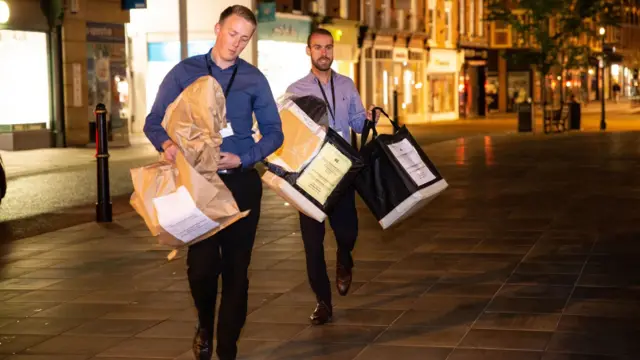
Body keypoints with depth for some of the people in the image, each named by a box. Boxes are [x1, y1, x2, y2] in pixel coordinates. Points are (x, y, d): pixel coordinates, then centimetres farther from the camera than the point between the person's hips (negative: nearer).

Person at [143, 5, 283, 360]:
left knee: (236, 267, 6)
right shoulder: (185, 72, 1)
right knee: (201, 265, -6)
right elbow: (154, 122, 2)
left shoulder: (254, 79, 4)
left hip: (242, 183, 1)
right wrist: (166, 143, -21)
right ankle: (204, 325, 26)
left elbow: (274, 132, 5)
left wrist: (244, 158, -11)